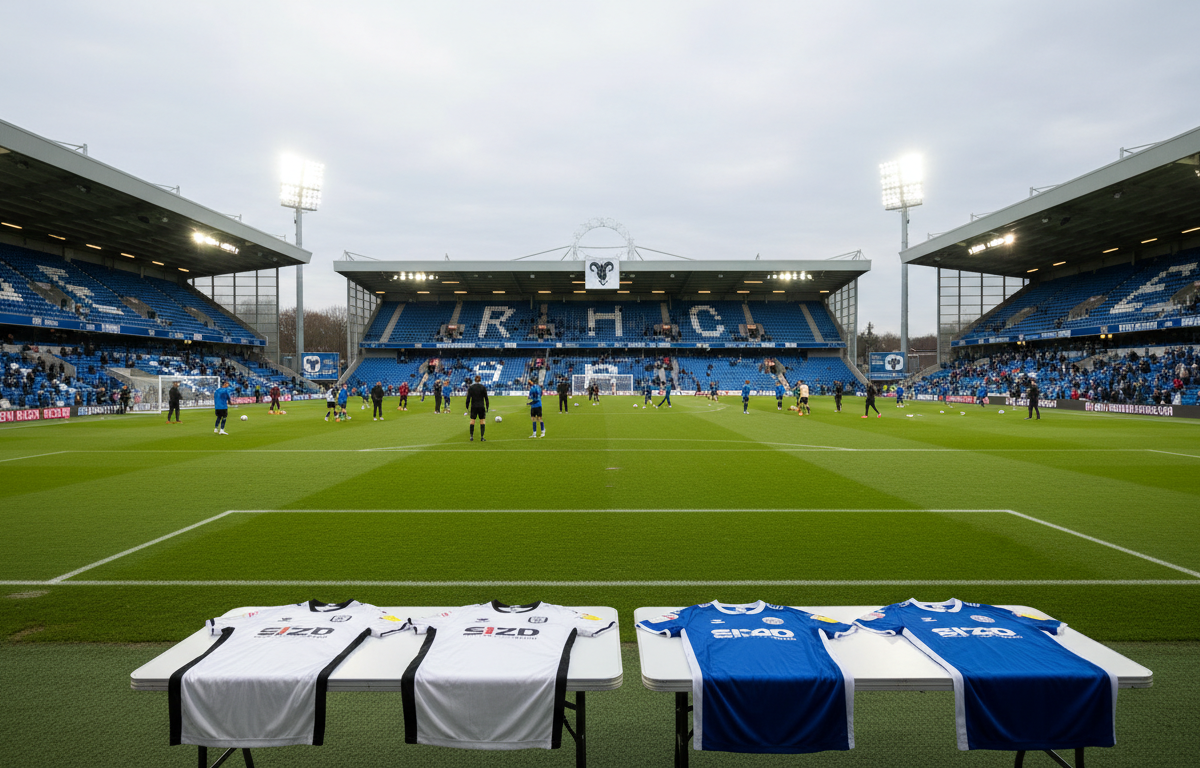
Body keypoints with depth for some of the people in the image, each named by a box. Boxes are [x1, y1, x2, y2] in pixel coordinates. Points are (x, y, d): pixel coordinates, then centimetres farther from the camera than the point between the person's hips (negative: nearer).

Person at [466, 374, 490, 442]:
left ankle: (471, 437, 10)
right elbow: (486, 398, -2)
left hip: (473, 406, 1)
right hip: (481, 406, -1)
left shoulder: (470, 387, 0)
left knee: (472, 420, 10)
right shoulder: (483, 387, -3)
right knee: (482, 420, 5)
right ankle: (482, 437, 0)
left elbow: (468, 398, -2)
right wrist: (487, 407, 5)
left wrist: (467, 407, 4)